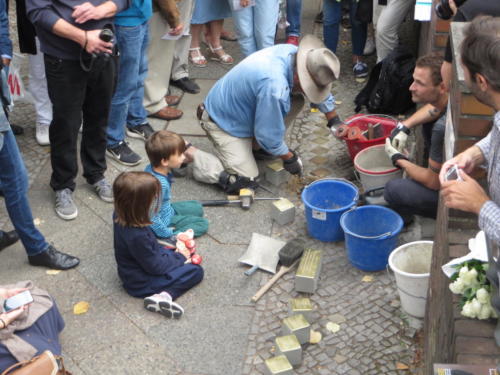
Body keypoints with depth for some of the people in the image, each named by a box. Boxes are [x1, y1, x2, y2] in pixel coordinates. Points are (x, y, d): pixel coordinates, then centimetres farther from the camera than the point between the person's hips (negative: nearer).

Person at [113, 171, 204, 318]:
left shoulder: (121, 218, -11)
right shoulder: (137, 236, -38)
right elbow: (155, 266, -24)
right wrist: (180, 257, -10)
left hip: (134, 272, 8)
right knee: (196, 271, 0)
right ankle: (165, 295, -16)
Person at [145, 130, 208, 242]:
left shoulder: (151, 168, -13)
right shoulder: (159, 184, -39)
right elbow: (152, 218, -34)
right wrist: (167, 234, -21)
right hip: (163, 221, -9)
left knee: (197, 207, 22)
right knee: (202, 224, -1)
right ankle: (171, 238, -14)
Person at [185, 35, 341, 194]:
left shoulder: (292, 52, -14)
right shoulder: (274, 87, -39)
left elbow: (322, 91, 7)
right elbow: (269, 135, -25)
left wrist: (334, 120, 11)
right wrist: (289, 158, -9)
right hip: (224, 122, -8)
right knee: (243, 181, -14)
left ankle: (255, 145, 12)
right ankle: (189, 153, -1)